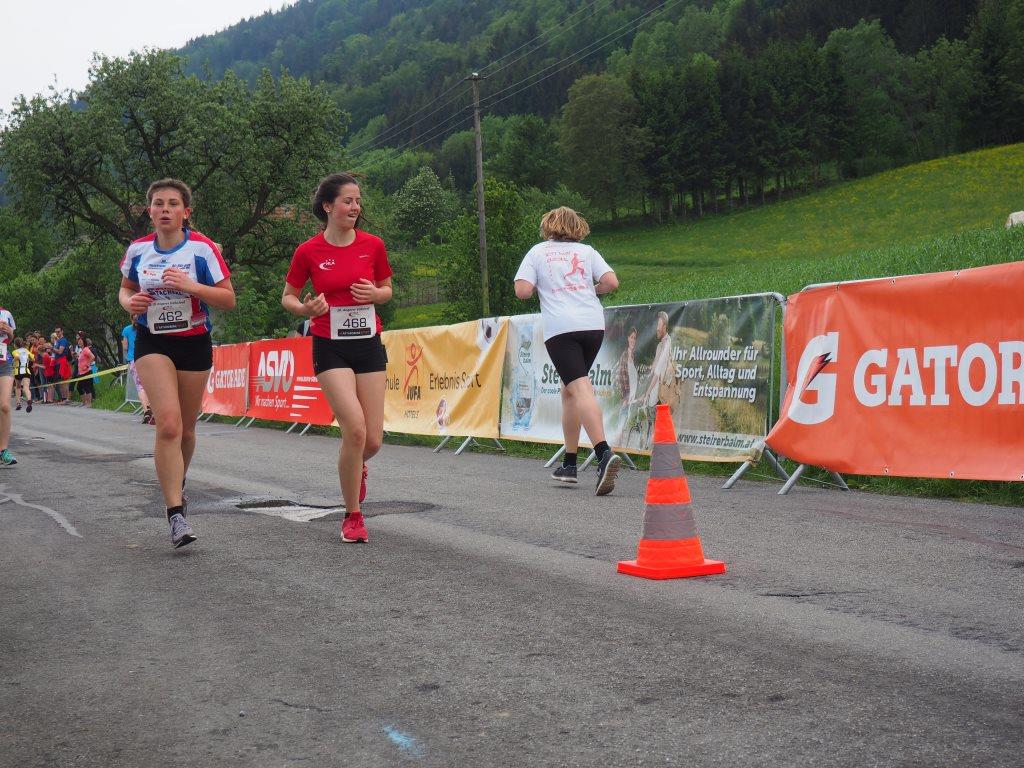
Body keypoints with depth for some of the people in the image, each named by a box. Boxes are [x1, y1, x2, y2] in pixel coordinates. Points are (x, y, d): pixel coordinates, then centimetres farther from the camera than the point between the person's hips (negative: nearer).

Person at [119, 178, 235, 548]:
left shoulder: (203, 248, -8)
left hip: (194, 343, 0)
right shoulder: (137, 250, 0)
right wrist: (130, 302, -6)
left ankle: (177, 484, 44)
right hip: (152, 343, 0)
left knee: (185, 428, 12)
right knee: (168, 423, -18)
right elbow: (126, 288, 17)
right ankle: (176, 513, -16)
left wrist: (190, 286, -24)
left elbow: (228, 299, -9)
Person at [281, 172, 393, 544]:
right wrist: (305, 308, -16)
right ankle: (353, 516, 0)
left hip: (368, 345, 3)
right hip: (330, 348, -3)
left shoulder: (373, 245, 0)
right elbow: (288, 297, 6)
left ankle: (355, 468, 41)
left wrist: (374, 293, -10)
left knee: (373, 440, 0)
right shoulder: (308, 251, -5)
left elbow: (387, 289, 13)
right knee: (355, 429, -19)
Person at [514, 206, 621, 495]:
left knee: (580, 389, -14)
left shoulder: (538, 251, 9)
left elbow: (522, 291, -1)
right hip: (593, 325, 4)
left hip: (560, 328, -4)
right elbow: (611, 282, 3)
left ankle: (604, 453, -35)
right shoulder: (587, 251, 15)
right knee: (569, 390, 17)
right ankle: (569, 463, 21)